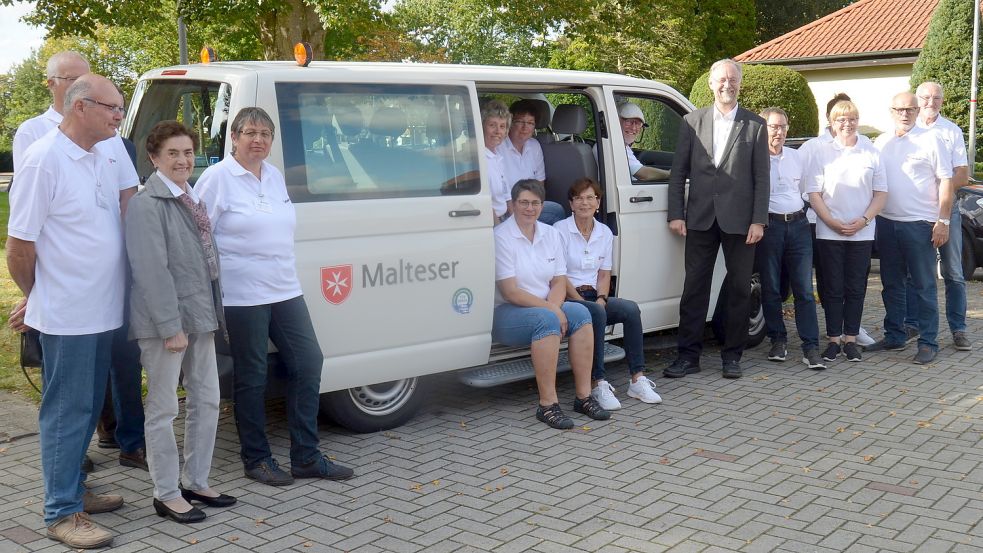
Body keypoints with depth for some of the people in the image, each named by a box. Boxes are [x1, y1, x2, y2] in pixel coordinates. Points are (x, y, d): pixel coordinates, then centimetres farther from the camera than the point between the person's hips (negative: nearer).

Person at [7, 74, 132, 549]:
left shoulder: (105, 154, 7)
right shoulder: (44, 160, -16)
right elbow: (19, 245, -14)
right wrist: (35, 298, 1)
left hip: (103, 311, 8)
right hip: (67, 315, -8)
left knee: (88, 407, 18)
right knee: (66, 412, 1)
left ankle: (73, 488, 32)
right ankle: (61, 514, 11)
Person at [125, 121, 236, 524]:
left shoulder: (193, 199, 13)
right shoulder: (147, 204, -13)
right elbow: (153, 270, -19)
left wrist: (211, 310, 12)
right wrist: (171, 327, -21)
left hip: (200, 315, 8)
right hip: (164, 321, -8)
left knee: (206, 401, 14)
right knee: (164, 409, 2)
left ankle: (197, 483, 28)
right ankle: (167, 494, 14)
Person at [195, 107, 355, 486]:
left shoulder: (275, 177, 13)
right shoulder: (217, 178, -8)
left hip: (285, 290, 7)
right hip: (242, 295, -7)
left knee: (308, 363, 5)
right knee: (252, 377, 3)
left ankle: (306, 458, 16)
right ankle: (256, 460, 19)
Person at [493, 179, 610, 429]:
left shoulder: (550, 234, 10)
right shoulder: (501, 237, -10)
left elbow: (559, 281, 7)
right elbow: (510, 291, -16)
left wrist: (552, 306, -14)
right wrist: (549, 309, -21)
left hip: (547, 308, 6)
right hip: (505, 313, -6)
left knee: (579, 312, -22)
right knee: (547, 320, -34)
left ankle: (584, 396, -20)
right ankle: (547, 405, -33)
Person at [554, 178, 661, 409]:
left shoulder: (605, 232, 12)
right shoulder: (560, 230, -4)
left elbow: (605, 274, 11)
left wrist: (601, 299, -9)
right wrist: (583, 302, -16)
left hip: (595, 297, 5)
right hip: (568, 298, -5)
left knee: (631, 309, -23)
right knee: (596, 313, -36)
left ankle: (638, 380, -22)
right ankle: (597, 384, -35)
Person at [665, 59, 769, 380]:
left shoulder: (755, 126, 4)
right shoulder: (692, 122, 8)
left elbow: (761, 178, 2)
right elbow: (678, 172, 6)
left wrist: (758, 221, -6)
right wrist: (676, 214, -2)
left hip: (739, 220, -1)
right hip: (700, 218, 1)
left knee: (739, 289, 6)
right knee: (694, 288, 3)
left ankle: (732, 356, 17)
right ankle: (688, 356, 10)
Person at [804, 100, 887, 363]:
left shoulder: (871, 152, 7)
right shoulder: (821, 152, 3)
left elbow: (881, 193, 6)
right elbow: (814, 193, 0)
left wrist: (864, 220, -9)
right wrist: (833, 222, -11)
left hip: (862, 233, 1)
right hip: (829, 233, -1)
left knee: (856, 289, 4)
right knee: (833, 289, 2)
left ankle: (850, 339, 12)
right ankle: (834, 339, 9)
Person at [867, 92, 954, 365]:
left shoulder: (931, 140, -3)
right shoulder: (881, 142, 11)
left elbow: (946, 182, -5)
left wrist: (943, 221, -11)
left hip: (920, 224, -5)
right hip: (886, 222, 5)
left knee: (924, 286, -1)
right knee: (891, 284, 12)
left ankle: (928, 343, 5)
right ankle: (894, 336, 22)